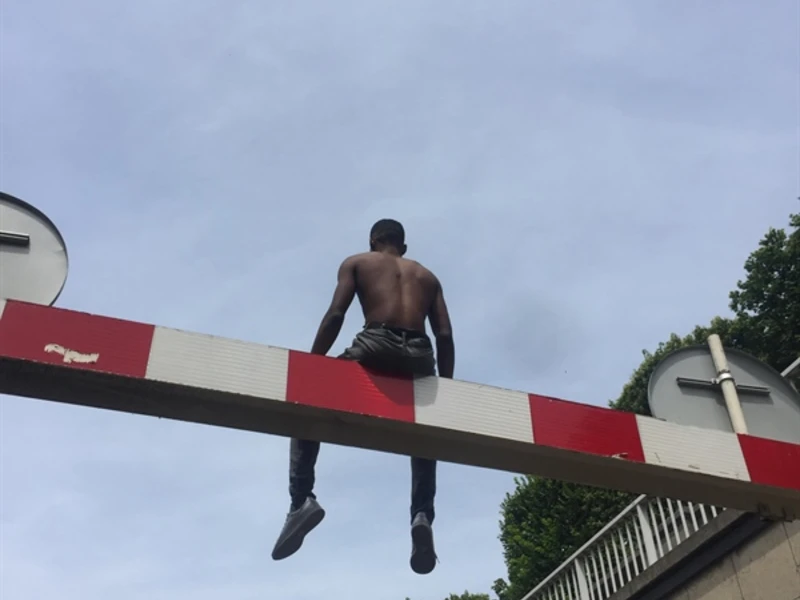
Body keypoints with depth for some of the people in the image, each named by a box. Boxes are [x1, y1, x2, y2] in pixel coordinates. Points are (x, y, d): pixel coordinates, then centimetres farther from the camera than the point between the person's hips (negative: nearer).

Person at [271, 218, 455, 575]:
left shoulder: (356, 263, 22)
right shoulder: (427, 276, 29)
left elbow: (335, 315, 6)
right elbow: (445, 335, 16)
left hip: (376, 345, -3)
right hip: (419, 355, 3)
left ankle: (302, 500, -3)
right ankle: (422, 516, 3)